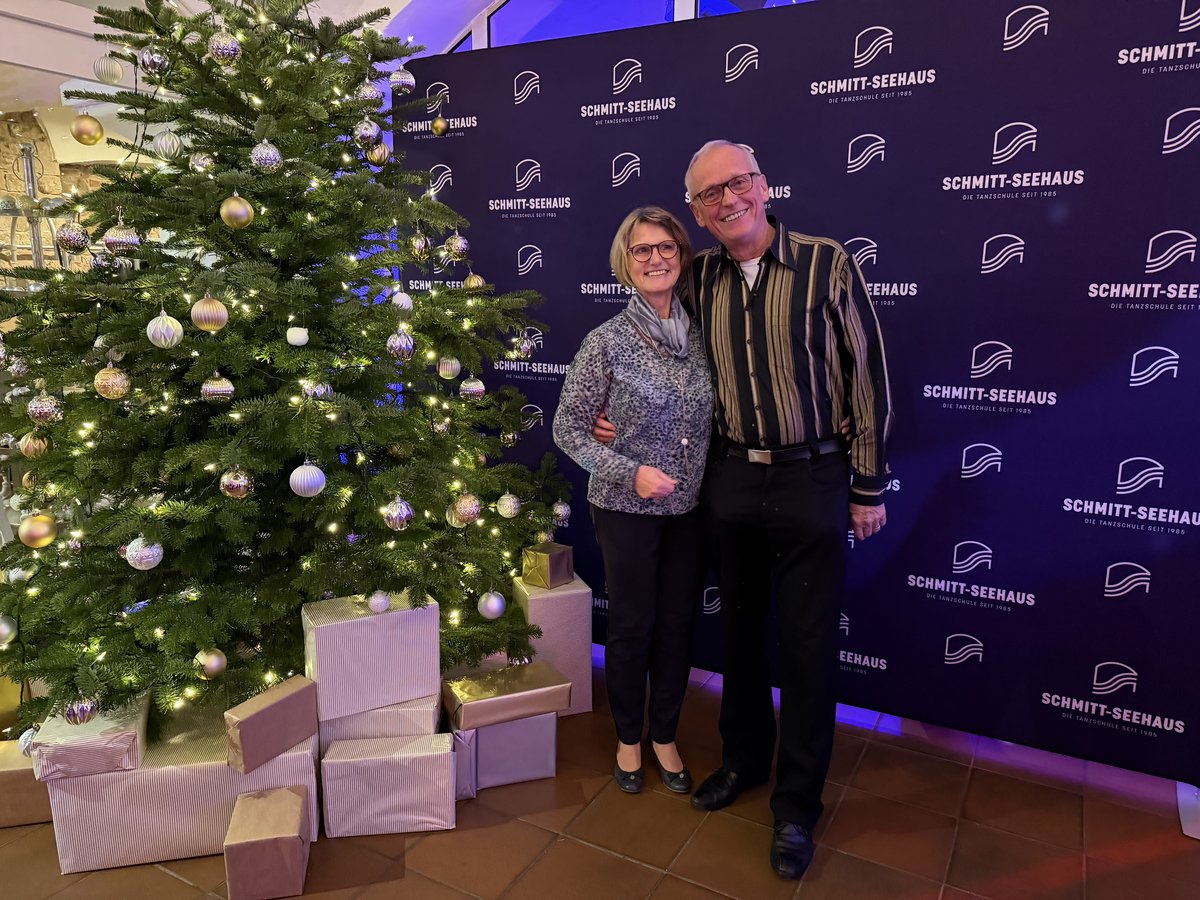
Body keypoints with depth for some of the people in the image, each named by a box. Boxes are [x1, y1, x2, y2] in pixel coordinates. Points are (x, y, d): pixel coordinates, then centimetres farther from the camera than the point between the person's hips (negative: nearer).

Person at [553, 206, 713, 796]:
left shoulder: (701, 332, 1)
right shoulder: (607, 342, -12)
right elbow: (568, 428, -8)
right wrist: (630, 471, -17)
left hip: (690, 505, 4)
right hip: (627, 508, -4)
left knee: (678, 624, 14)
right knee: (631, 625, 10)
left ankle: (665, 736, 35)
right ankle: (629, 738, 33)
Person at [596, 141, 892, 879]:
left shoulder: (829, 264, -8)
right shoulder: (699, 279, 3)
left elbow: (869, 375, -6)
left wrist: (870, 486, -5)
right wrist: (621, 415, 2)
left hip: (812, 480, -4)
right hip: (730, 478, 4)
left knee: (808, 644, 5)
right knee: (740, 626, 17)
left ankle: (798, 804, 23)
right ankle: (744, 757, 39)